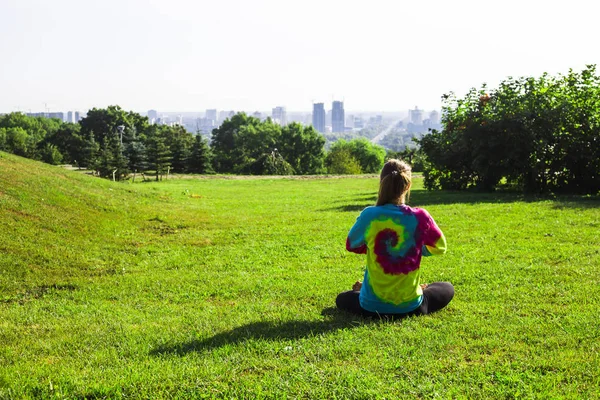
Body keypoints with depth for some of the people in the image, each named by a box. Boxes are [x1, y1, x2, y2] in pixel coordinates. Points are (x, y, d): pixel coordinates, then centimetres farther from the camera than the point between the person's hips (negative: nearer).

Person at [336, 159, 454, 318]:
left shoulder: (369, 215, -15)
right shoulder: (420, 217, -13)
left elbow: (351, 245, 4)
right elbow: (440, 247, 7)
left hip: (372, 307, 2)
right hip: (411, 307, -1)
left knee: (342, 299, 34)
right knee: (447, 288, 28)